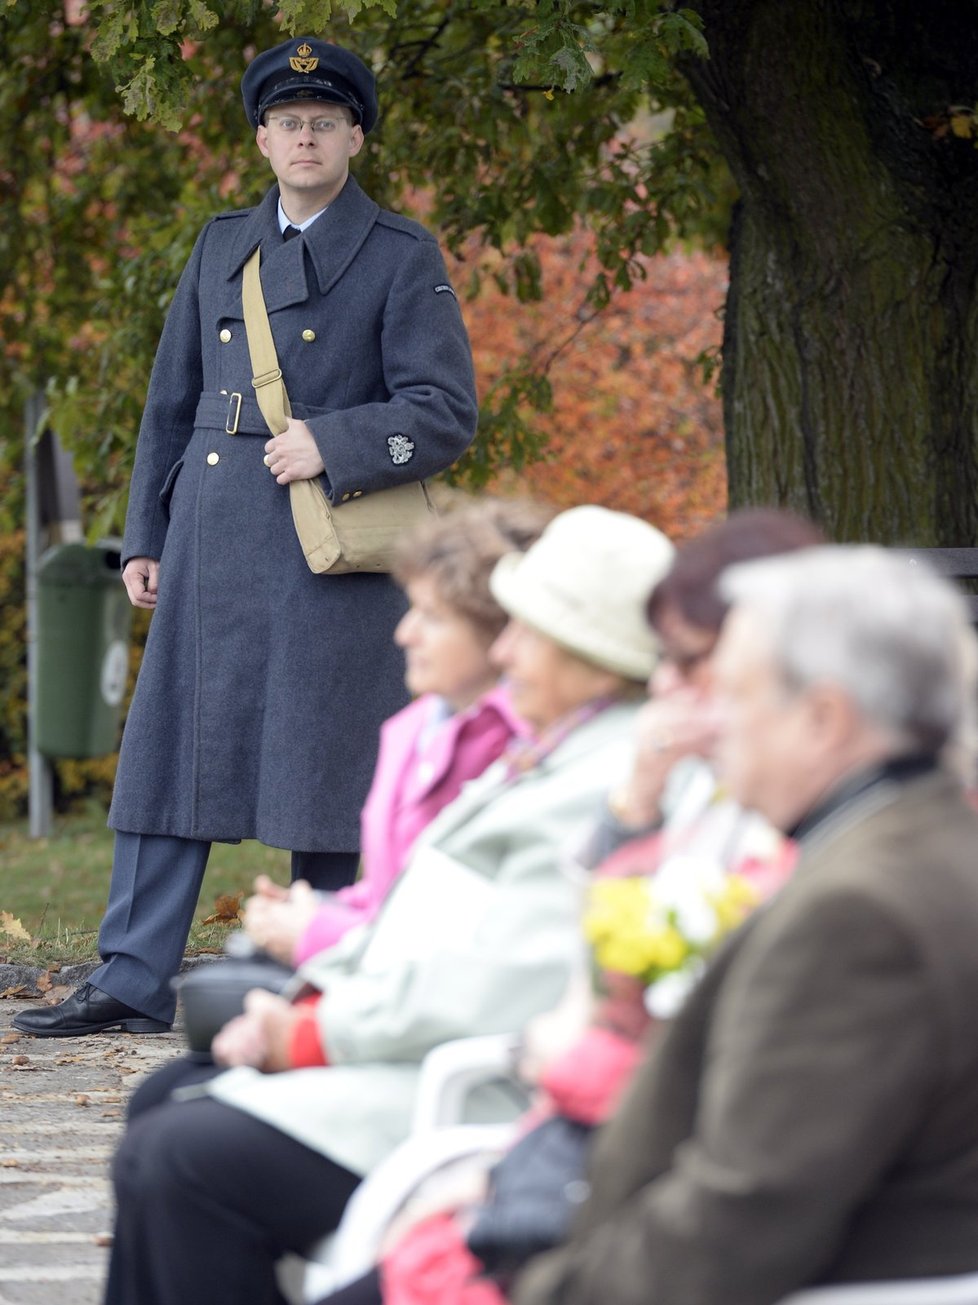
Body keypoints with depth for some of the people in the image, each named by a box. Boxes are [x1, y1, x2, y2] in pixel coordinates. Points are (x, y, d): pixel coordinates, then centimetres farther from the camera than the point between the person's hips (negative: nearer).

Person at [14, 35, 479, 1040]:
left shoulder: (402, 259, 1)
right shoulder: (220, 248, 15)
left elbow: (446, 415, -4)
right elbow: (170, 406, 19)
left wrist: (332, 444, -17)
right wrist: (143, 537, 14)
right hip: (212, 548, 5)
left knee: (317, 768, -1)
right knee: (170, 755, 2)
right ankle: (132, 985, 5)